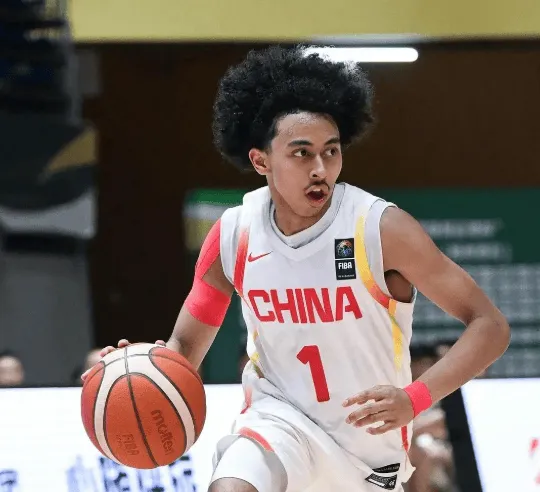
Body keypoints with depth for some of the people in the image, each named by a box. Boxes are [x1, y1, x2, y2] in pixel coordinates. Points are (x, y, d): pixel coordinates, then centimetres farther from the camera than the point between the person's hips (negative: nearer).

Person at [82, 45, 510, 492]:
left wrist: (416, 399, -33)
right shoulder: (234, 236, -9)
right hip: (281, 420, 0)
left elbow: (490, 326, -18)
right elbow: (187, 345, 3)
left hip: (372, 454, 0)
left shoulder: (380, 229, -19)